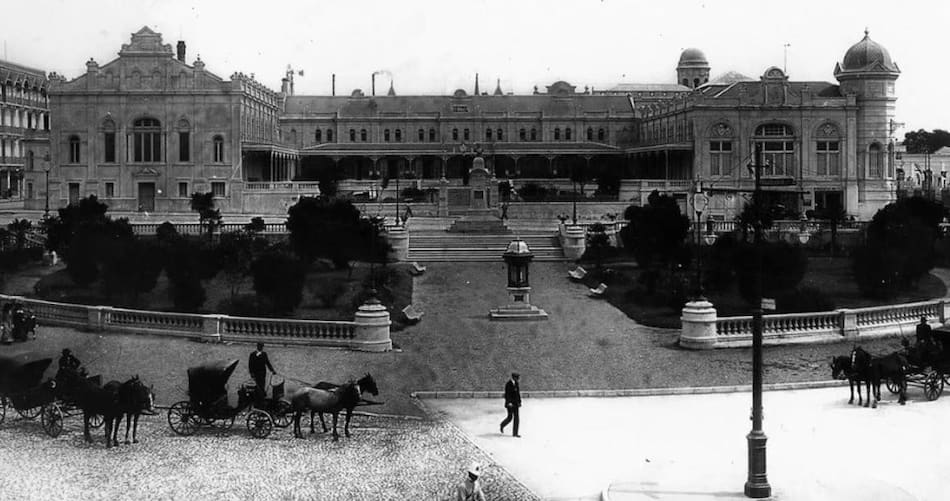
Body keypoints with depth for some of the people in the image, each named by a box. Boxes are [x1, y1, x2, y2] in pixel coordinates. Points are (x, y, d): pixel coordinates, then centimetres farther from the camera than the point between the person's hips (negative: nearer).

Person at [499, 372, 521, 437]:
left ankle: (515, 433, 4)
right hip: (510, 403, -7)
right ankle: (502, 426, 25)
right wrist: (509, 402, -25)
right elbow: (507, 394, -17)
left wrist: (519, 402, 11)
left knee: (516, 418, 0)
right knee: (510, 417, -4)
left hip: (515, 403, 7)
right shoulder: (508, 384, -13)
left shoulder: (516, 383, 9)